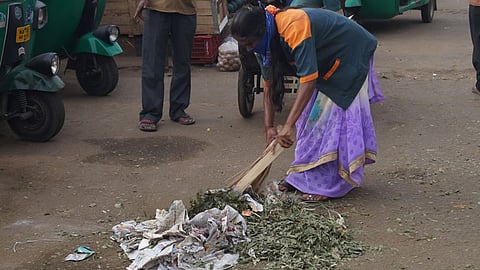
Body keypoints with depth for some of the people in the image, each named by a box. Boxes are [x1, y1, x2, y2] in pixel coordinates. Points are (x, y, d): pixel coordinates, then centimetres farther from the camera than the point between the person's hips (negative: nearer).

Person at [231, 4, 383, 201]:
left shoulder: (294, 28, -38)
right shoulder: (268, 39, -9)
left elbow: (308, 80, -41)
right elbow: (269, 85, -1)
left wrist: (288, 126, -43)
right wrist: (269, 127, -7)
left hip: (348, 56, -9)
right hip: (324, 61, 9)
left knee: (334, 117, -12)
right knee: (310, 115, 8)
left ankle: (330, 184, -8)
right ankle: (306, 175, 15)